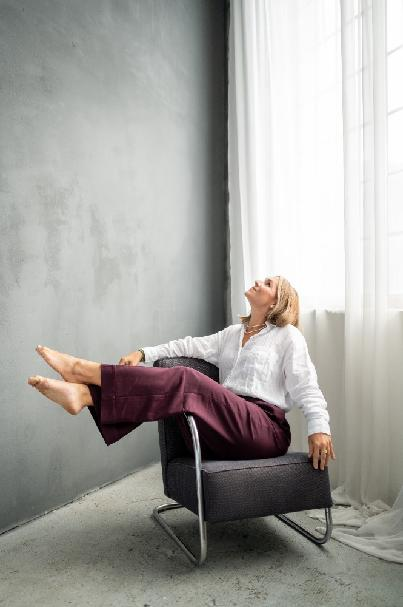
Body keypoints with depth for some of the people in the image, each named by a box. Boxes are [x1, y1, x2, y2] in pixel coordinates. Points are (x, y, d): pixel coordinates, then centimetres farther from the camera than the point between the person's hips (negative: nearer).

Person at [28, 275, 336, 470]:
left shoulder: (288, 336, 7)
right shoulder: (233, 333, 25)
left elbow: (307, 387, -2)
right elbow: (191, 346, 17)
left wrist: (319, 428, -19)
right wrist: (143, 353, 4)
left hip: (265, 428, -6)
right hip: (223, 429, 7)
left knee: (186, 380, -27)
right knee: (159, 384, -14)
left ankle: (85, 370, -25)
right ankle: (82, 393, -33)